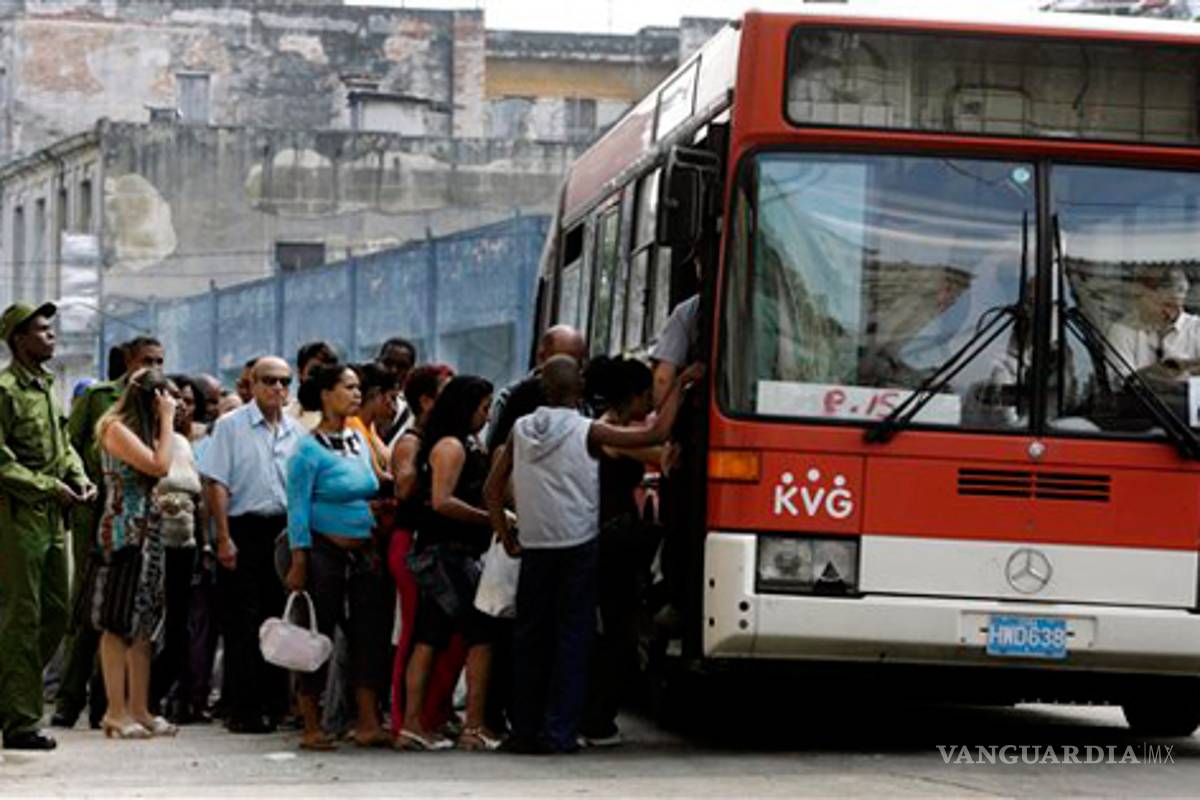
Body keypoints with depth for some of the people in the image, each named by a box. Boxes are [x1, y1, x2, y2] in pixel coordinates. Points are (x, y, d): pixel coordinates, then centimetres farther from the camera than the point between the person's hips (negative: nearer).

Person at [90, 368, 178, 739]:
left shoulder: (141, 430, 17)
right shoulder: (116, 428, -10)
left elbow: (159, 472, 11)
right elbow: (159, 466, -18)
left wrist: (164, 424, 10)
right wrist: (166, 422, -11)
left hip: (148, 534, 9)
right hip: (124, 534, -9)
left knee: (144, 624, 8)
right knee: (119, 624, -6)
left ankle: (139, 709, 11)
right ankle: (117, 712, -5)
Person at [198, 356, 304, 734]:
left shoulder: (296, 431, 13)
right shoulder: (231, 426, -1)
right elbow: (216, 484, -5)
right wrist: (224, 538, -11)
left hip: (286, 531, 5)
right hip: (245, 529, -5)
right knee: (243, 623, -4)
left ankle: (275, 704, 12)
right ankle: (242, 709, -2)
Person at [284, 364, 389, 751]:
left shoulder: (360, 442, 13)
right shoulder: (309, 450, -8)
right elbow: (298, 508, -9)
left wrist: (377, 550, 15)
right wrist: (298, 562, -15)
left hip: (363, 554, 6)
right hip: (325, 552, -6)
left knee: (370, 635, -1)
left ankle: (368, 723, 0)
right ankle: (311, 727, 5)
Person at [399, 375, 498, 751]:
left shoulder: (463, 445, 18)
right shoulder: (451, 445, -12)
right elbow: (442, 501, -21)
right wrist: (492, 519, -17)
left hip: (438, 554, 10)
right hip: (450, 552, -10)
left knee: (429, 639, 7)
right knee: (481, 635, -8)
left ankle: (412, 723, 6)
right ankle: (475, 727, -9)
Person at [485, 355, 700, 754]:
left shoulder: (521, 430, 4)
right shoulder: (588, 431, -8)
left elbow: (492, 490, 7)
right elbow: (656, 434, -9)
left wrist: (507, 538, 15)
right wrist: (679, 386, 1)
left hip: (534, 549, 4)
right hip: (578, 547, -4)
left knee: (530, 637, 11)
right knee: (572, 638, 1)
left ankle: (524, 730, 11)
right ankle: (559, 732, -4)